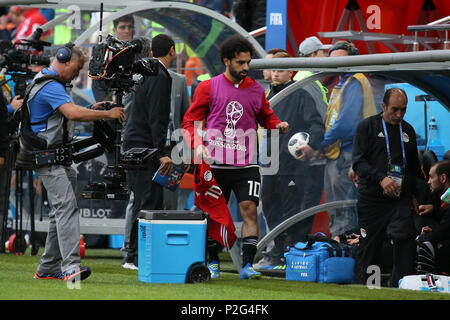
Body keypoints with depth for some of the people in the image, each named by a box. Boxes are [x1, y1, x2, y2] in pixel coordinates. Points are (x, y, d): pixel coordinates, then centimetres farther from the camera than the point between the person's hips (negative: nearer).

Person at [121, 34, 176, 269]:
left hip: (133, 145, 10)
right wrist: (162, 153, -22)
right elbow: (156, 118, -19)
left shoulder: (145, 73, 18)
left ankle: (131, 255, 15)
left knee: (140, 202, 13)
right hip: (143, 147, -10)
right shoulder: (159, 77, -13)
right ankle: (137, 257, -14)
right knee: (149, 203, -11)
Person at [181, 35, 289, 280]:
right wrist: (197, 144, -13)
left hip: (246, 164, 1)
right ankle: (213, 263, 21)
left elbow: (265, 116, 24)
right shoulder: (208, 88, 2)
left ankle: (247, 265, -11)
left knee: (249, 209, -11)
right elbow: (190, 121, 4)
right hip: (216, 163, -1)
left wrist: (277, 125, 1)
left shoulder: (255, 90, 9)